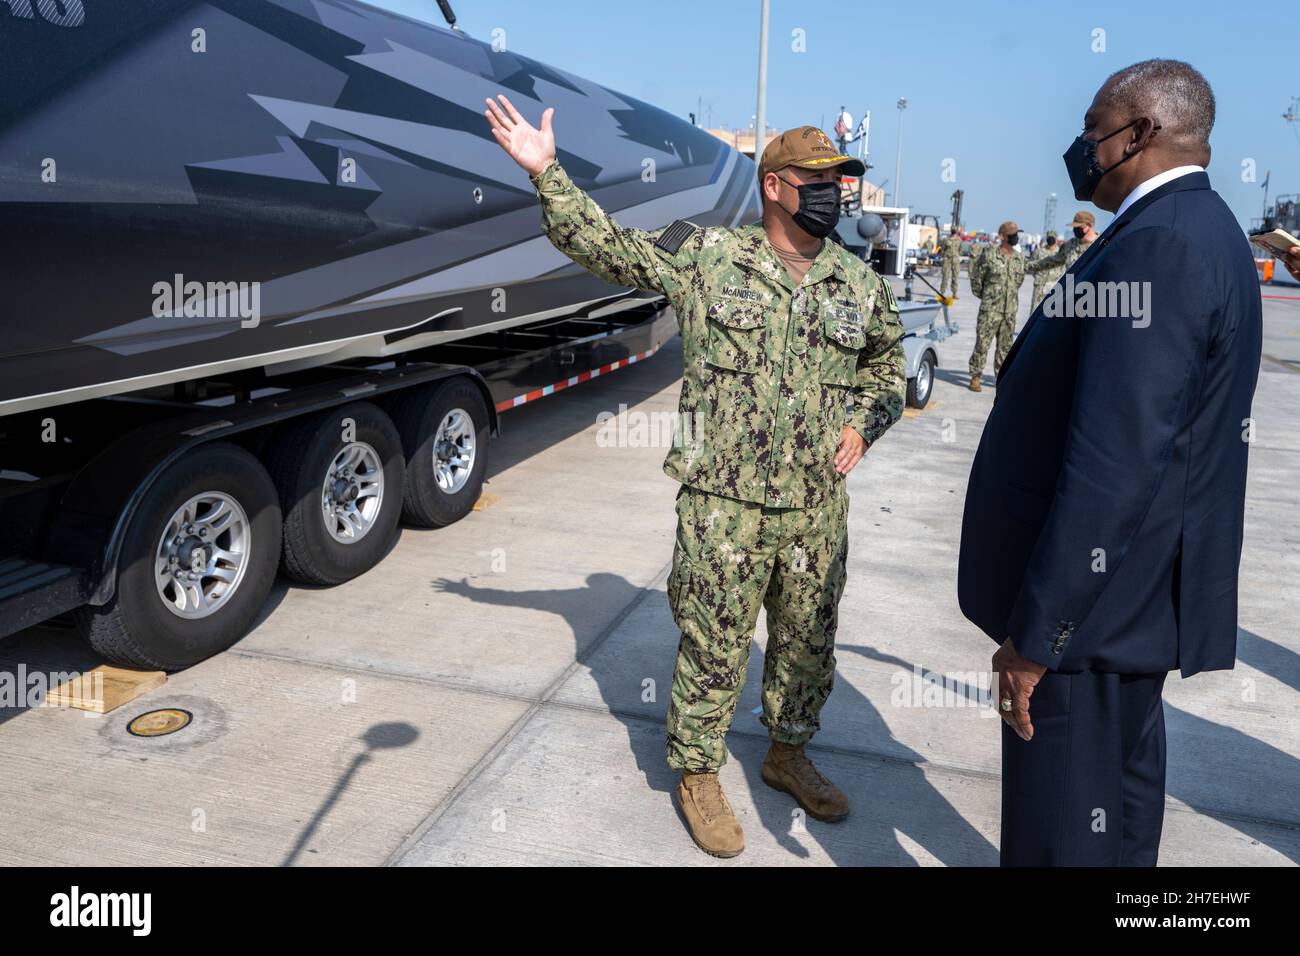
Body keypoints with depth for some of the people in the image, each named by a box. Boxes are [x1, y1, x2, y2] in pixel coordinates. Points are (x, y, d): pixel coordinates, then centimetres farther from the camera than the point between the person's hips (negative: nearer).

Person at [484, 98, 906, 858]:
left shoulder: (861, 285, 7)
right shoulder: (704, 256, -3)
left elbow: (890, 365, 22)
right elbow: (601, 245, 1)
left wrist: (864, 425, 4)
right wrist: (547, 173, -9)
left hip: (819, 508, 5)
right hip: (724, 504, -4)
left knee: (808, 643, 18)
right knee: (714, 645, 6)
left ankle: (788, 753, 42)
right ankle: (698, 775, 28)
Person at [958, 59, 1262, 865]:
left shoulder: (1156, 246, -21)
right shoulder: (1201, 231, 12)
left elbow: (1111, 466, -28)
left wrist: (1035, 632, -23)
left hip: (1089, 591, -10)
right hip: (1136, 583, 10)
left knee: (1062, 827, 4)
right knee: (1123, 784, 25)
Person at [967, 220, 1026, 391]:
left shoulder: (1020, 258, 7)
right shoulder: (989, 256, -8)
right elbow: (976, 277, 1)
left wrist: (1010, 296, 17)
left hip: (1010, 310, 5)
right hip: (990, 309, -5)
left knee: (1005, 345, 10)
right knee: (982, 343, -4)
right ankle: (975, 377, 4)